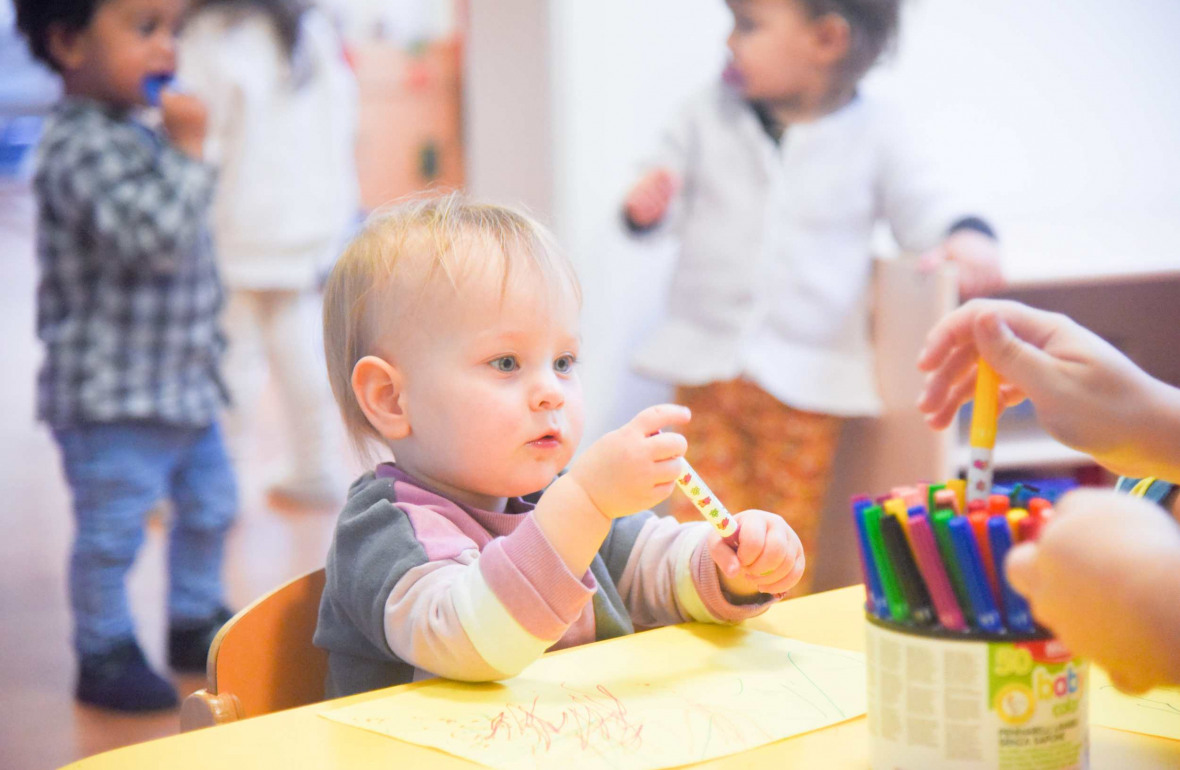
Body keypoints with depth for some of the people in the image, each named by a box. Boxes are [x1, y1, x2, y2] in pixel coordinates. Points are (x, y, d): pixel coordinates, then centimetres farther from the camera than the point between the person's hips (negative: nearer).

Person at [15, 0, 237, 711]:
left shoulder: (139, 134, 12)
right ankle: (105, 655, 15)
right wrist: (188, 151, -27)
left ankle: (196, 624, 37)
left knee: (209, 506, 20)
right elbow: (149, 233, -34)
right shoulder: (81, 146, -21)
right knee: (112, 529, 0)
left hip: (182, 381, 10)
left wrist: (205, 339, 24)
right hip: (114, 394, -10)